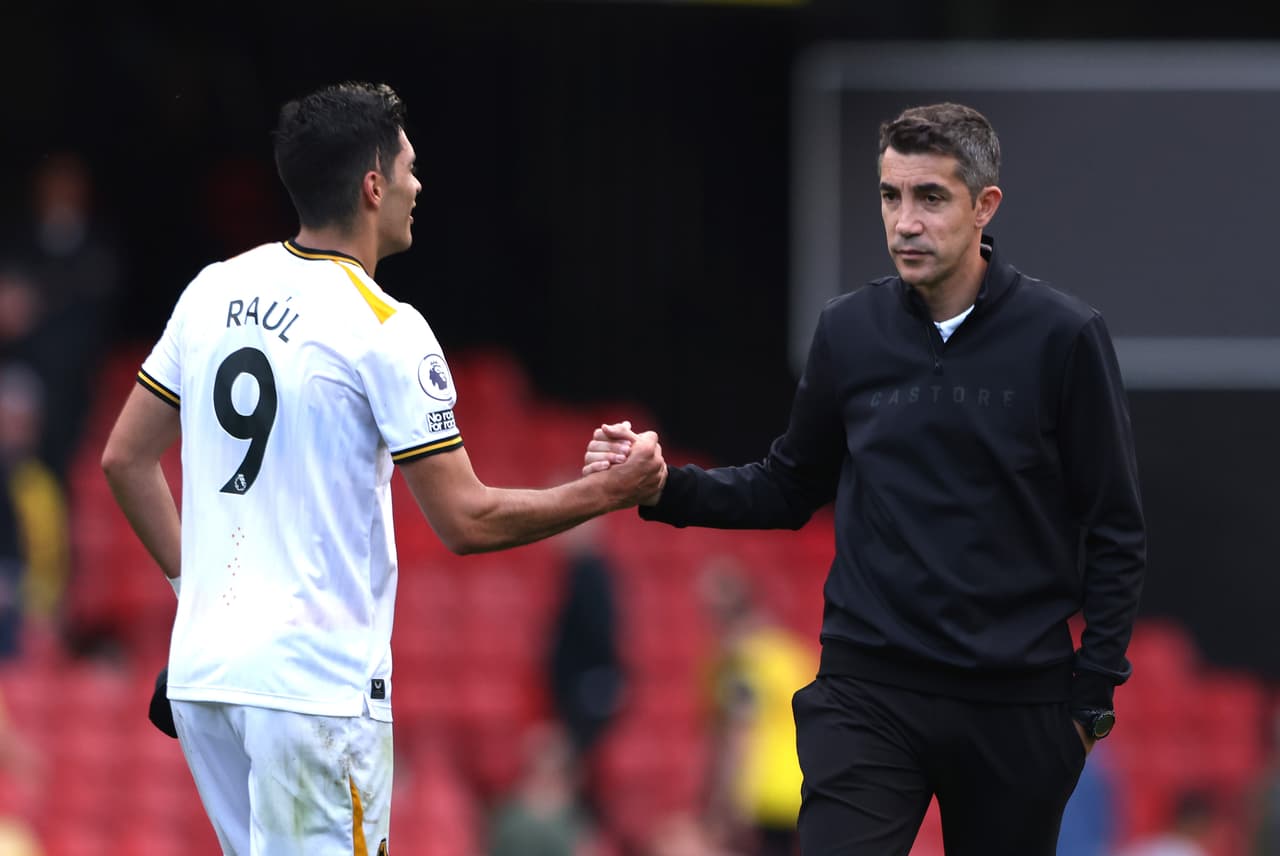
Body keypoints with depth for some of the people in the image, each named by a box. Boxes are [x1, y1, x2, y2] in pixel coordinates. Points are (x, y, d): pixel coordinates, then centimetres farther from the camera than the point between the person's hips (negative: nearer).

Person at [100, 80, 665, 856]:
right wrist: (611, 491, -1)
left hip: (202, 669, 7)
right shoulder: (386, 330, -12)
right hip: (316, 676, -7)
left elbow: (125, 458, 14)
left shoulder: (214, 291, 8)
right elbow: (466, 521, -12)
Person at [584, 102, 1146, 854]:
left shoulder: (1062, 335, -5)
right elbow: (791, 488, 14)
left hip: (1013, 706, -1)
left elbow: (1116, 531, -1)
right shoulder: (851, 331, 4)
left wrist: (1093, 692, -4)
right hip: (868, 692, 1)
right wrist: (664, 489, -1)